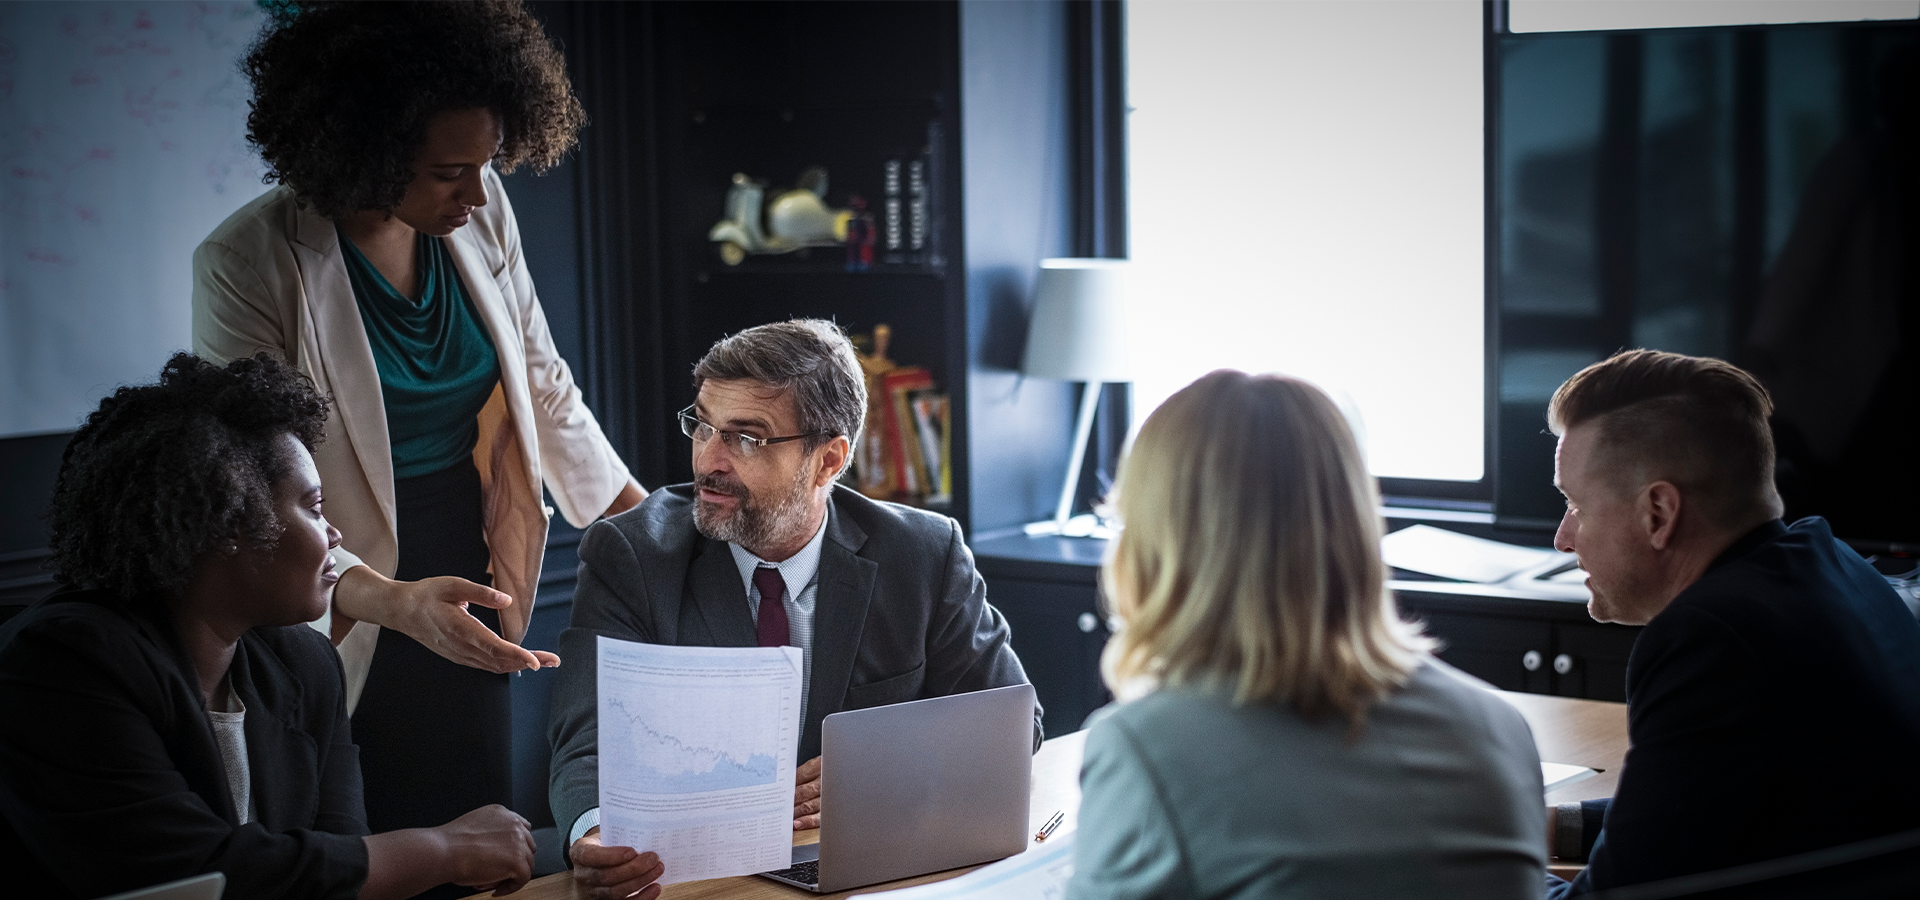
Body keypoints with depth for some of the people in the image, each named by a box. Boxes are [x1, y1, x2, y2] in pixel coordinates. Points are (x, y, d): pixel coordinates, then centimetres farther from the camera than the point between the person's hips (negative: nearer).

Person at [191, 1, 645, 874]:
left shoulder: (479, 211, -3)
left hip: (467, 599, 5)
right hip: (340, 623, -5)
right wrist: (394, 602, -36)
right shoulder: (246, 264, -18)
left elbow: (542, 385, 10)